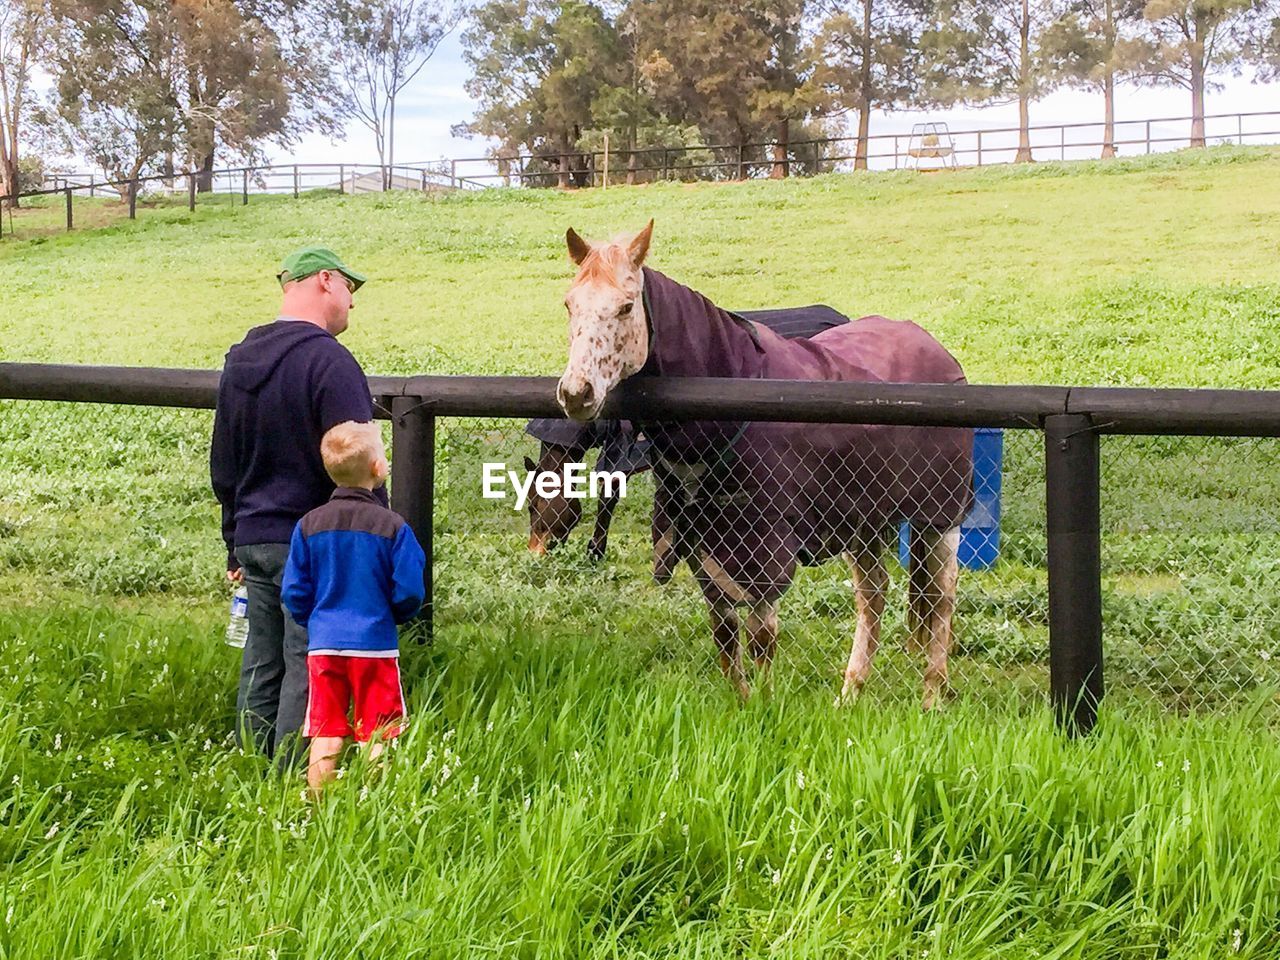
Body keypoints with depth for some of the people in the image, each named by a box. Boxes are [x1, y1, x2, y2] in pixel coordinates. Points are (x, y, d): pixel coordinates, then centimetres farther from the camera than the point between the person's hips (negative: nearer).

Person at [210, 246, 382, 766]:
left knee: (261, 665, 14)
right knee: (308, 670, -2)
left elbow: (224, 466, 19)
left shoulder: (238, 361, 12)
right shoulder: (328, 360, -15)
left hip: (253, 541, 8)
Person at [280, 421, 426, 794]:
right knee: (376, 739, 6)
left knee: (325, 737, 8)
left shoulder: (309, 525, 1)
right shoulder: (392, 526, -8)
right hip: (375, 644, -3)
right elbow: (409, 594, -7)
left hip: (323, 646, 3)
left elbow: (294, 593, 4)